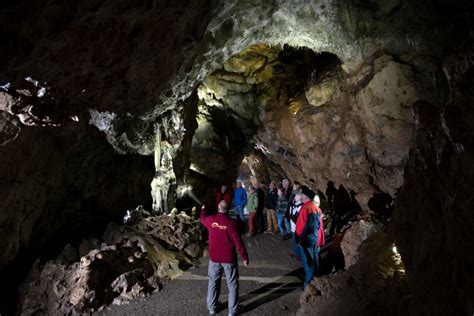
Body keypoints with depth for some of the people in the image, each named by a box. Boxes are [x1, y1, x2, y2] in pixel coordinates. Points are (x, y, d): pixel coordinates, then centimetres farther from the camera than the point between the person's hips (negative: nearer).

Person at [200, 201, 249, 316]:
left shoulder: (211, 219, -6)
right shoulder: (231, 222, -16)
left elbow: (202, 219, 20)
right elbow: (238, 242, -16)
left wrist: (203, 209, 41)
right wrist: (245, 257, -6)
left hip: (214, 258, 3)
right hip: (229, 258, -3)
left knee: (213, 283, 19)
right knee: (232, 285, 10)